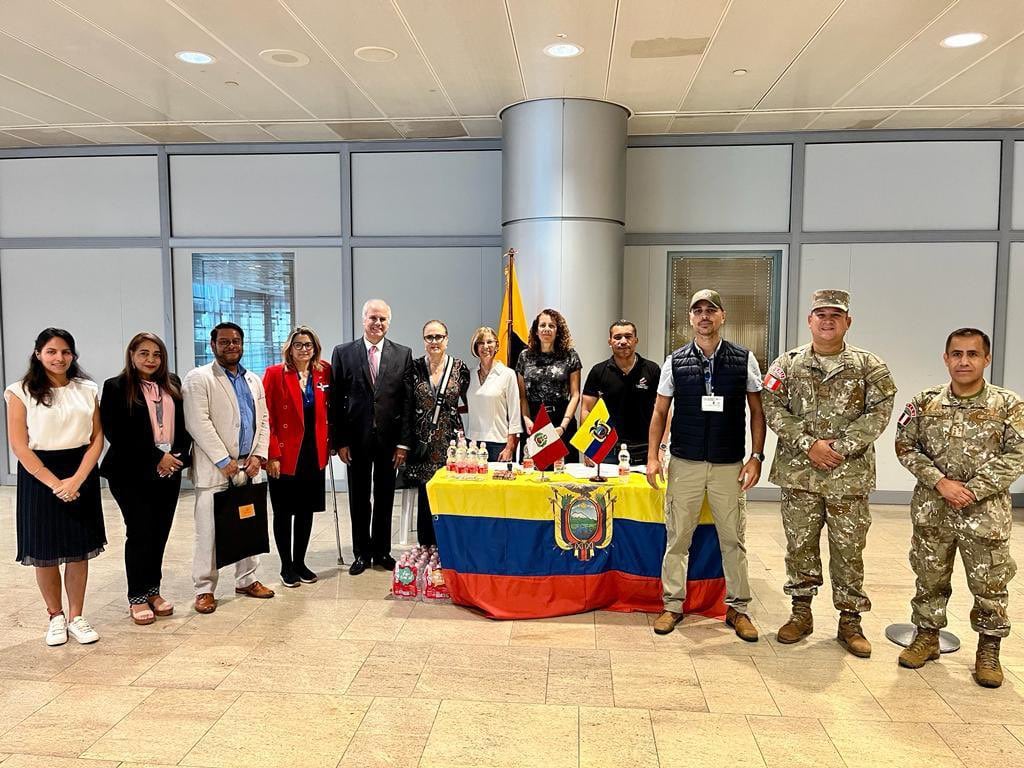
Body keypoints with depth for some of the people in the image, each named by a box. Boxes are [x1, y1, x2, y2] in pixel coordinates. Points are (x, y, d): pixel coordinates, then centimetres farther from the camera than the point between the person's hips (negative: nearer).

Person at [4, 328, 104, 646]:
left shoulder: (87, 390, 5)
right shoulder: (21, 392, -3)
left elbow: (97, 438, 2)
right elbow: (19, 445, -7)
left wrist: (77, 479, -11)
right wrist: (53, 483, -13)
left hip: (82, 475, 2)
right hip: (40, 477, -2)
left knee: (79, 550, 6)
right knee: (45, 552, 6)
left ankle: (76, 617, 19)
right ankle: (56, 616, 24)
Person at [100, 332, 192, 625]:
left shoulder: (172, 384, 10)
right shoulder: (116, 387, -4)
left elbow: (183, 423, 11)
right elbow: (114, 432, -12)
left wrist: (180, 455, -5)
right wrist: (156, 457, -15)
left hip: (169, 472, 4)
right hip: (132, 474, -4)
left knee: (160, 533, 8)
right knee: (140, 533, 0)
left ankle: (153, 590, 21)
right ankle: (137, 597, 14)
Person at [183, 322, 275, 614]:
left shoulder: (254, 380, 15)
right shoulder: (198, 378, -5)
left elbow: (263, 421, 15)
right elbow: (198, 424, -13)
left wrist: (258, 455, 0)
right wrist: (224, 461, -14)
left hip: (248, 466, 6)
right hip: (214, 468, -5)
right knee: (209, 530, 0)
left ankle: (246, 580, 24)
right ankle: (205, 589, 11)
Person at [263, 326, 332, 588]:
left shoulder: (324, 372, 3)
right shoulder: (275, 373, -7)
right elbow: (266, 417, -9)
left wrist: (330, 443, 1)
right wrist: (272, 454, -14)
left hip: (314, 453, 3)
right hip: (284, 455, -3)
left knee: (306, 511, 11)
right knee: (283, 512, 8)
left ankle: (300, 562, 25)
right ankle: (286, 566, 20)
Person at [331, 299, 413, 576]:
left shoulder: (403, 354, 1)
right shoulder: (343, 353, 0)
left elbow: (407, 400, -1)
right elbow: (336, 400, -1)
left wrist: (403, 442, -5)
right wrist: (340, 441, -6)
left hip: (389, 438, 1)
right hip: (357, 438, 0)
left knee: (385, 497, 12)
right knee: (359, 498, 10)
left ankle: (382, 551, 26)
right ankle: (362, 553, 23)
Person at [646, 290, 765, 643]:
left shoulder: (744, 359, 1)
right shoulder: (675, 361, 3)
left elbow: (757, 411, 5)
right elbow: (660, 412, 7)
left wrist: (756, 457, -2)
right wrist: (653, 456, 0)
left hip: (730, 466, 0)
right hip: (684, 464, 1)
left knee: (733, 539, 7)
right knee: (677, 537, 6)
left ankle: (737, 607, 22)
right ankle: (673, 604, 19)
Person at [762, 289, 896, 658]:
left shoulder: (869, 366, 1)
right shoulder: (787, 364, 3)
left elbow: (879, 412, -6)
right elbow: (773, 409, -3)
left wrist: (840, 447, -15)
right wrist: (809, 444, -14)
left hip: (850, 475, -1)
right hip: (798, 473, 1)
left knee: (849, 549, 7)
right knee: (799, 544, 10)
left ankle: (850, 621, 21)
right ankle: (801, 613, 25)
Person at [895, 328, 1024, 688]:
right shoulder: (925, 402, 1)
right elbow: (906, 447, 0)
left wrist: (972, 491, -16)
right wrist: (940, 482, -13)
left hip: (985, 512, -1)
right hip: (932, 510, 2)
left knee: (989, 583, 7)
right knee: (930, 577, 13)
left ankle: (989, 649, 27)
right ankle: (927, 637, 31)